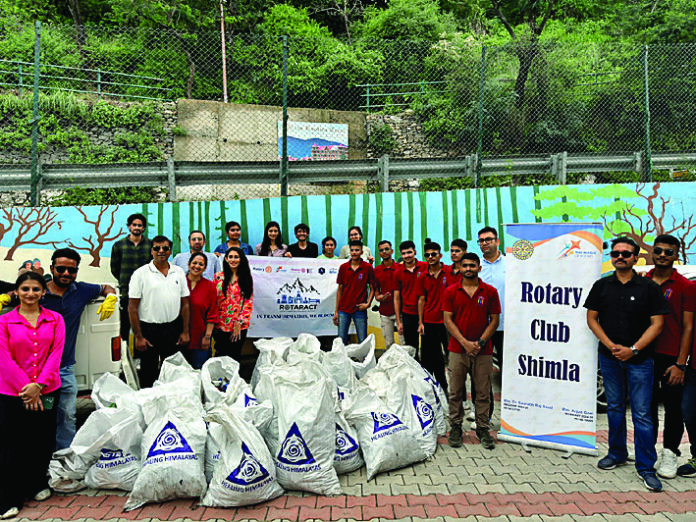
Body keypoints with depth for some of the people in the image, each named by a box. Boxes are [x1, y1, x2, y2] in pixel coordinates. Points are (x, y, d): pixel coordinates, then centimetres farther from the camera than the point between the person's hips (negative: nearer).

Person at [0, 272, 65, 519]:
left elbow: (56, 354, -3)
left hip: (47, 391, 2)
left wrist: (39, 384, -14)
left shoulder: (55, 320, 4)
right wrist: (25, 387, -14)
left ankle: (38, 485, 32)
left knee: (43, 441, 11)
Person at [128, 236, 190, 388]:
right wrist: (138, 337, -9)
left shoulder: (179, 272, 6)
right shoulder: (140, 274, -5)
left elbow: (185, 304, 10)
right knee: (148, 375, 8)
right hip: (149, 330, -3)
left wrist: (185, 331, 5)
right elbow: (133, 307, -6)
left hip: (173, 329, 3)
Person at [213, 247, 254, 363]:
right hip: (220, 326, 0)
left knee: (235, 357, 8)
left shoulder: (246, 279, 3)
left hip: (239, 327, 0)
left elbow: (249, 302, 0)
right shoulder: (218, 277, 3)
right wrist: (214, 323, -1)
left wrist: (239, 324, -7)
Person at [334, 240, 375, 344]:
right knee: (341, 340, 4)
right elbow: (340, 289, 10)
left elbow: (372, 288, 4)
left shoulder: (368, 268, -1)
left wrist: (368, 303, -13)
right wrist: (336, 311, 7)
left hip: (360, 310, -2)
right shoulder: (343, 267, 6)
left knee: (363, 341, 2)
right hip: (343, 309, 2)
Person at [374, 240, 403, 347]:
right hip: (385, 312, 2)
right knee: (389, 344, 7)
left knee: (404, 342, -3)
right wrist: (380, 297, -12)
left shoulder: (400, 268, 1)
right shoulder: (376, 271, 6)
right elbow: (376, 292, 10)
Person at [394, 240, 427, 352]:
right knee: (411, 346, 8)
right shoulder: (398, 273, 3)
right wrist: (398, 321, 3)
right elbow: (396, 298, 6)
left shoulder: (425, 267, -3)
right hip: (408, 314, 1)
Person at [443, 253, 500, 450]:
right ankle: (455, 428, 19)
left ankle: (483, 429, 19)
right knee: (455, 391, 6)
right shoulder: (451, 291, 3)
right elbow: (448, 320, -1)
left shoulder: (490, 292, 3)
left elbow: (494, 320, 2)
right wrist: (465, 342, -10)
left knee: (483, 392, 6)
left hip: (483, 351, 0)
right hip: (458, 350, 0)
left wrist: (480, 342, -9)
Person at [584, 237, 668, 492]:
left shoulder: (649, 287, -2)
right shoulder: (601, 286, 4)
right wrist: (611, 345, -8)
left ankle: (646, 467, 10)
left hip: (639, 359, -2)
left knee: (642, 413, -1)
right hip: (609, 357, 3)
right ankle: (617, 454, 29)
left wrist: (633, 349, -14)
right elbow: (592, 318, 5)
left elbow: (657, 323, -5)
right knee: (615, 407, 14)